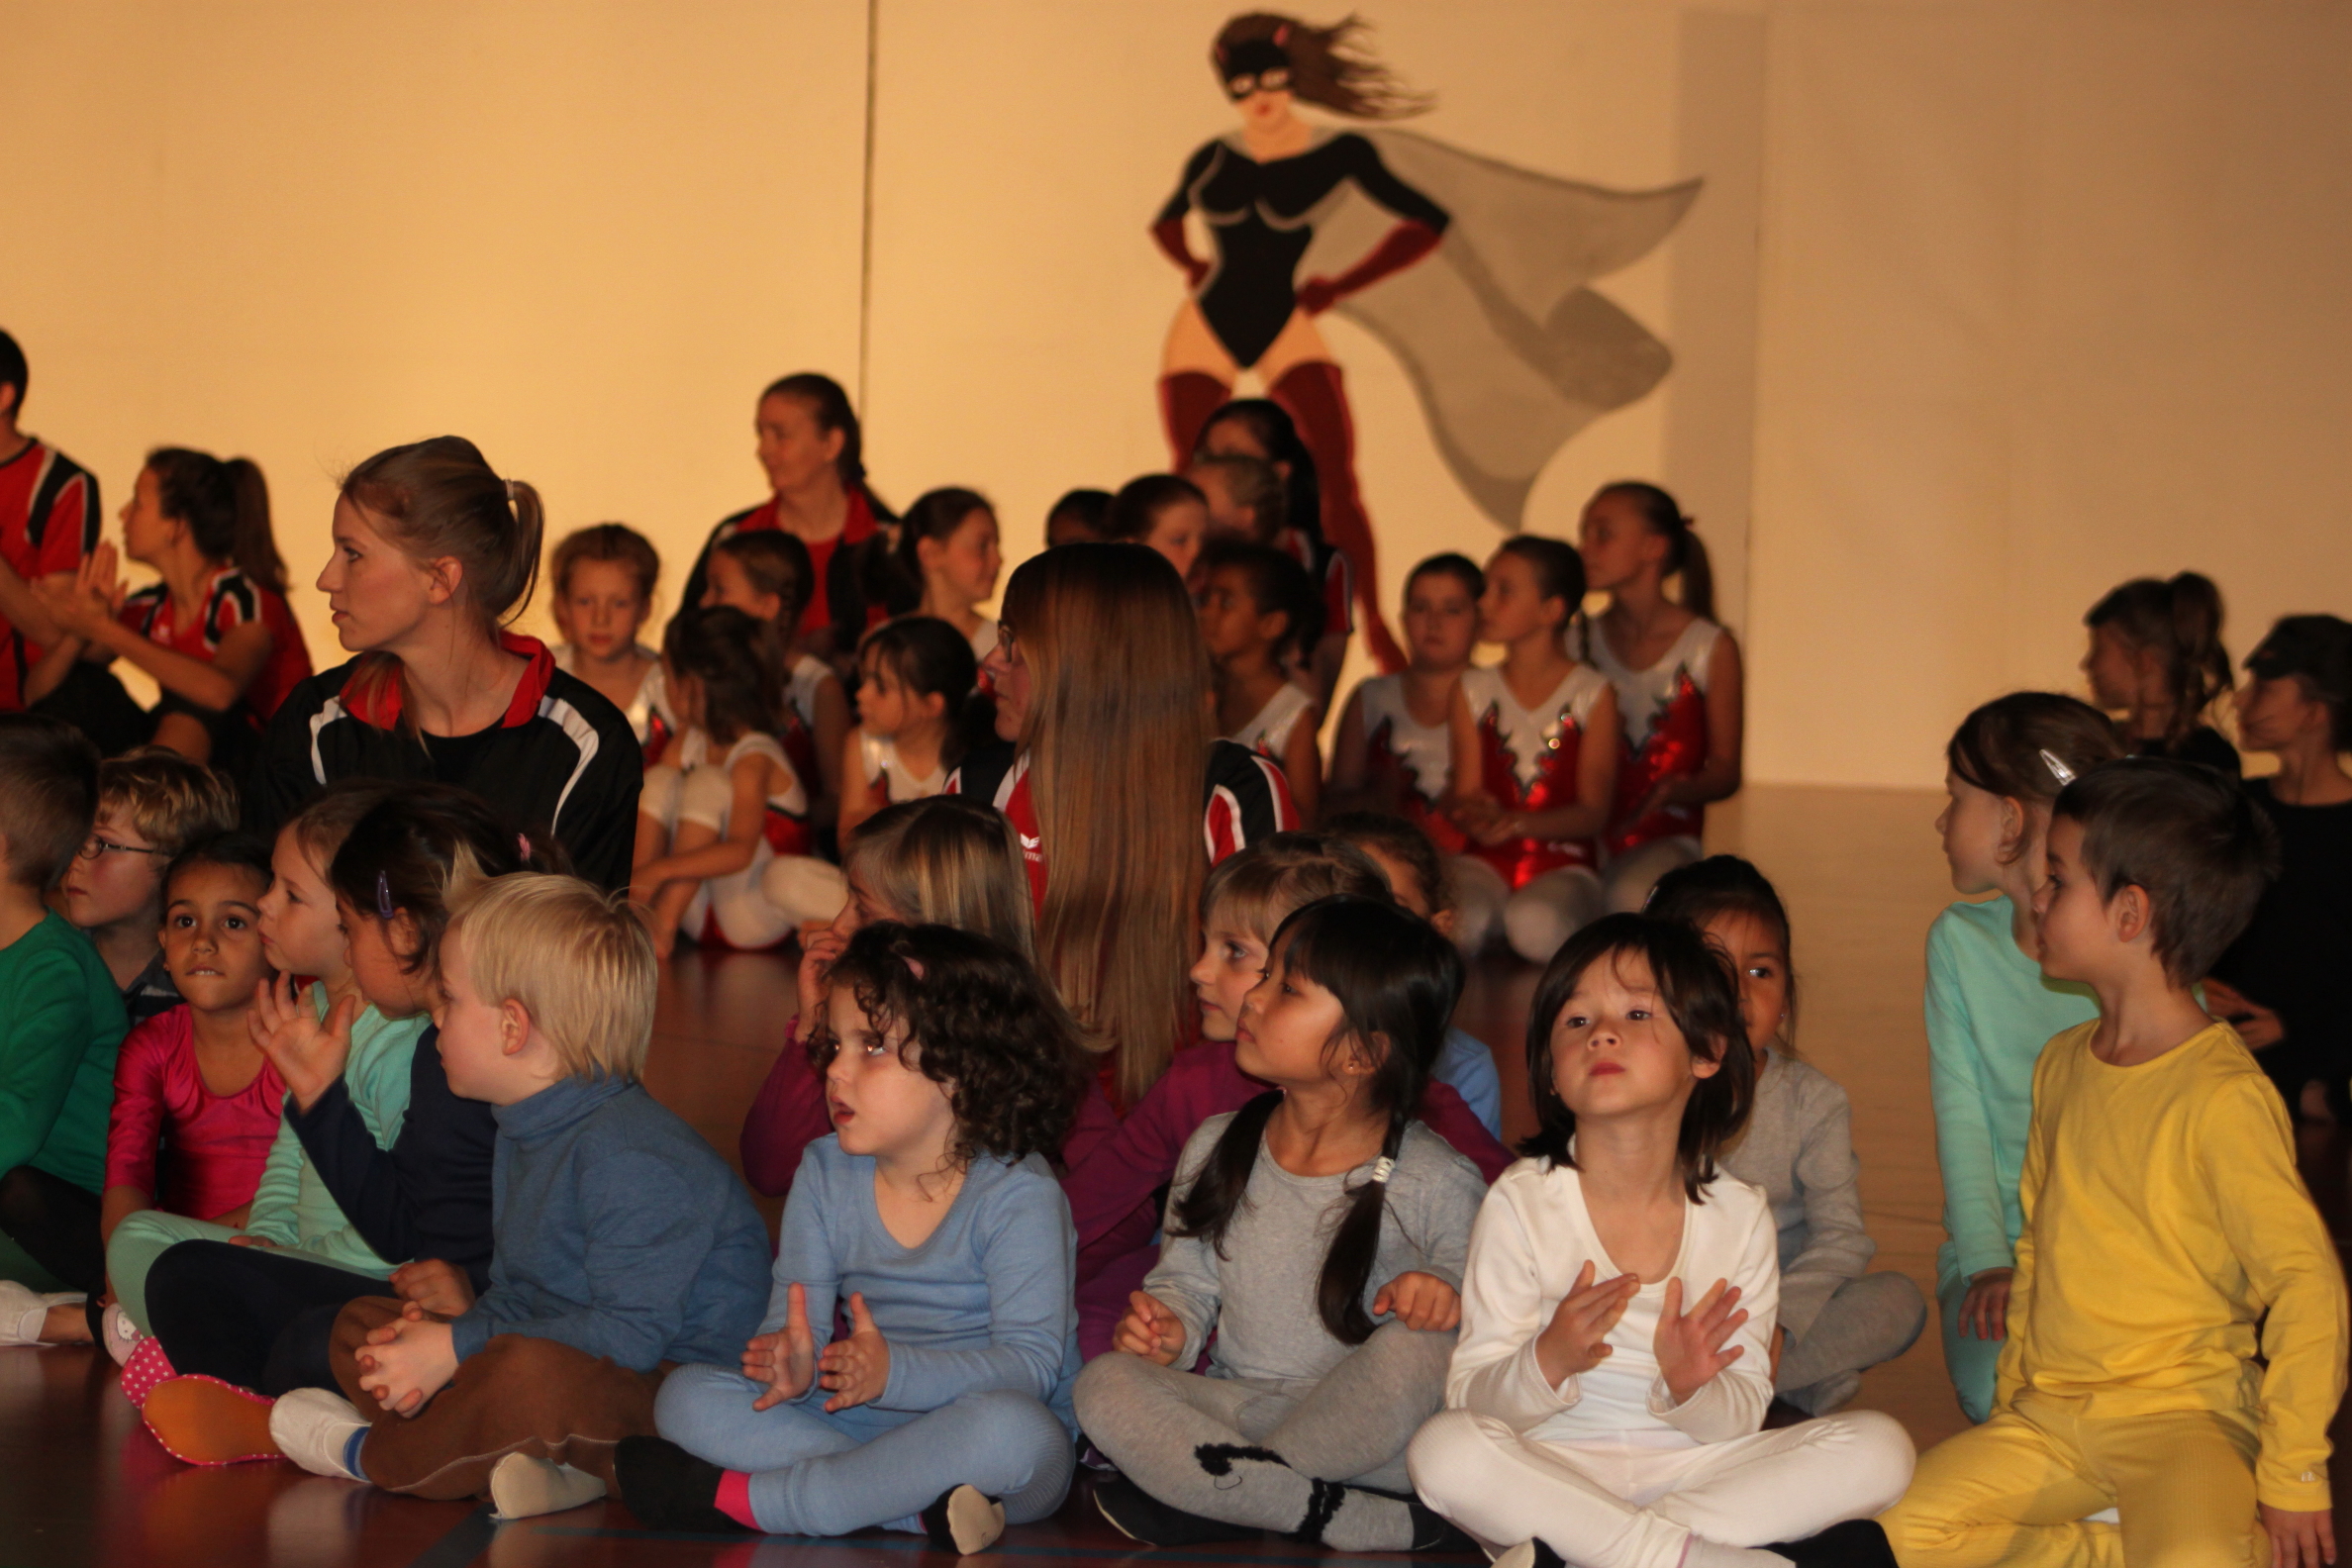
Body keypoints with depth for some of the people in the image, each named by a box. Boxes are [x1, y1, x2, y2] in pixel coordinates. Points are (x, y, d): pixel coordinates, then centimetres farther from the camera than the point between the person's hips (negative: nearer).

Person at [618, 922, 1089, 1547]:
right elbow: (795, 1319, -2)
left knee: (1005, 1428, -40)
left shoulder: (1017, 1195, -13)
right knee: (687, 1396, -12)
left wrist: (896, 1372, -34)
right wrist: (793, 1362, -27)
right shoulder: (826, 1175, 5)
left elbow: (1032, 1362, -19)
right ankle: (917, 1505, -29)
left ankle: (739, 1499, -28)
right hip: (862, 1422, 5)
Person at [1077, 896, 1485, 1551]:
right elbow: (1186, 1281, 15)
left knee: (1419, 1348, -35)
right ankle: (1386, 1528, -30)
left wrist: (1448, 1292, -25)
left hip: (1370, 1443, -3)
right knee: (1105, 1383, -23)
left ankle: (1197, 1504, -22)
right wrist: (1169, 1328, -7)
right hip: (1235, 1413, 3)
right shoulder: (1216, 1148, 6)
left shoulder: (1439, 1185, -7)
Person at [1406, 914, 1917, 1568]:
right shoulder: (1520, 1203, -5)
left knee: (1879, 1448, -18)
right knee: (1444, 1448, -32)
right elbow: (1471, 1400, -7)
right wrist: (1547, 1364, -28)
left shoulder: (1738, 1215, 0)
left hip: (1692, 1469, 3)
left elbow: (1744, 1415, 0)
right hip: (1550, 1473, -3)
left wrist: (1688, 1389, -23)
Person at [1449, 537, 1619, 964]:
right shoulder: (1472, 690, 11)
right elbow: (1462, 796, 6)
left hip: (1565, 865, -1)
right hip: (1488, 862, 1)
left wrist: (1515, 824, -21)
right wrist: (1477, 818, -20)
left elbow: (1593, 812, -4)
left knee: (1536, 921, -37)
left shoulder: (1593, 693, 2)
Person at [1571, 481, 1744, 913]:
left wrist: (1676, 791, -21)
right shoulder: (1577, 641, 10)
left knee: (1632, 895, -39)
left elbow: (1725, 771, 1)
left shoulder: (1712, 648, 0)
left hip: (1665, 839, -3)